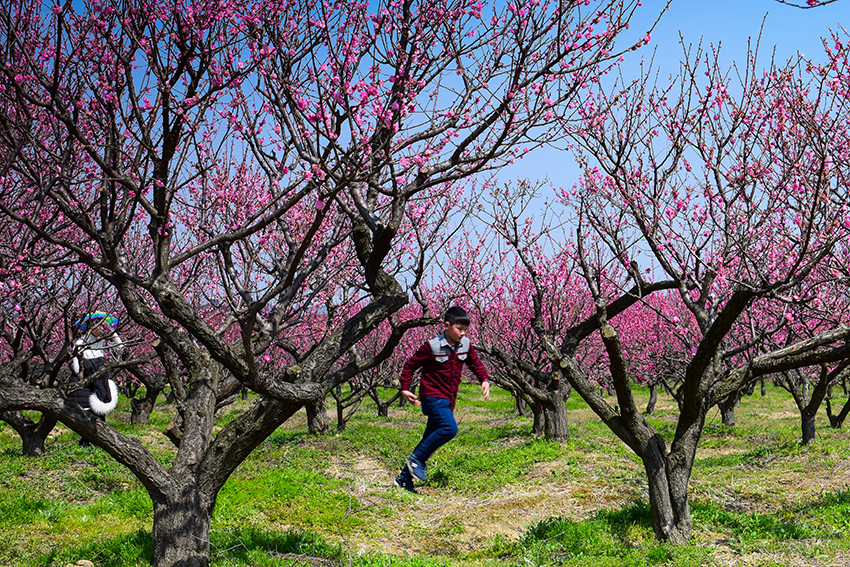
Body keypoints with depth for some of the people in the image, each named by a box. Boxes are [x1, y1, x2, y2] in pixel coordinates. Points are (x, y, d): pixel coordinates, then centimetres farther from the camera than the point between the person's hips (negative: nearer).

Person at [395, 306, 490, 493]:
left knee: (430, 440, 7)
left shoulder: (465, 345, 3)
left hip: (448, 401, 7)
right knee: (449, 428, -26)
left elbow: (475, 363, 21)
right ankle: (417, 459, -12)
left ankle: (404, 478, 16)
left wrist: (484, 380, 6)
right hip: (433, 398, -6)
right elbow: (410, 365, -2)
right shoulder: (432, 346, -12)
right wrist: (405, 389, -6)